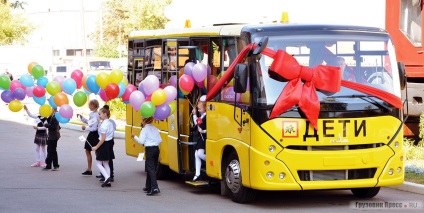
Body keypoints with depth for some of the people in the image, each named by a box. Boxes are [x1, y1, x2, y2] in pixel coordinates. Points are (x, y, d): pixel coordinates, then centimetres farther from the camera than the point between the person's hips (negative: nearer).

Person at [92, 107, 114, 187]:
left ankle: (107, 177, -14)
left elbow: (103, 138, -22)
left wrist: (96, 147, -16)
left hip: (104, 144, -9)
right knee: (106, 163, 15)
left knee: (98, 163, 1)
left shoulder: (103, 125, -20)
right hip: (109, 143, 9)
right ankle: (108, 181, 13)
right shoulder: (110, 123, 7)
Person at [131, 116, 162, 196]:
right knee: (152, 169, 15)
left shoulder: (145, 129, -8)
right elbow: (160, 140, 11)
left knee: (151, 169, -10)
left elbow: (141, 141, -13)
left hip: (149, 150, -7)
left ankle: (155, 188, -22)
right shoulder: (155, 129, 12)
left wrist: (134, 136, 1)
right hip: (156, 149, 7)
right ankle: (148, 187, 24)